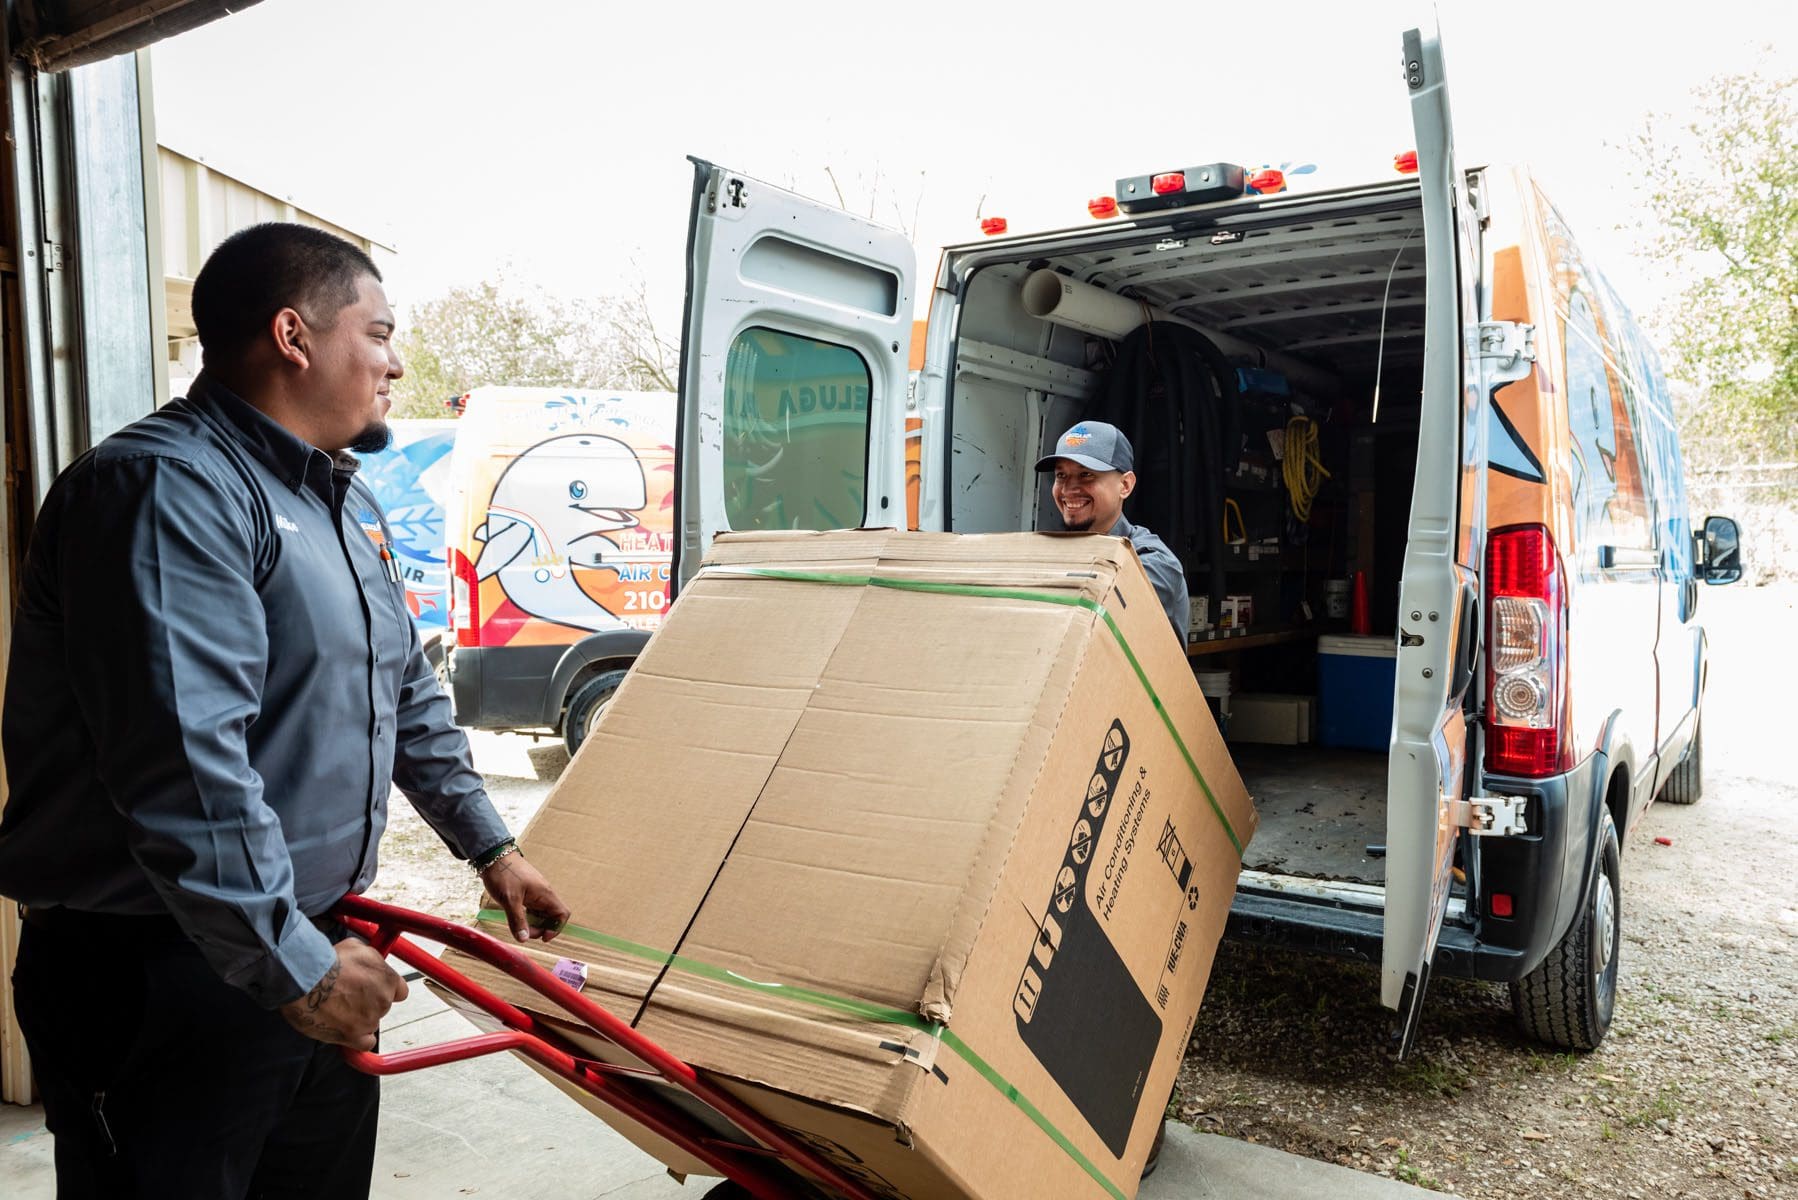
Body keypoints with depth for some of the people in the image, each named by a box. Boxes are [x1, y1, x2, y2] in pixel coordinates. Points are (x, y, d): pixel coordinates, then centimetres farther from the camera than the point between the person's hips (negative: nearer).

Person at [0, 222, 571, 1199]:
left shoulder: (343, 501, 12)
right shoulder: (167, 487, -20)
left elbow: (408, 695, 20)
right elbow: (184, 768, -28)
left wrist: (490, 847, 22)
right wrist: (295, 969, -23)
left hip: (315, 949, 9)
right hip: (161, 977, -9)